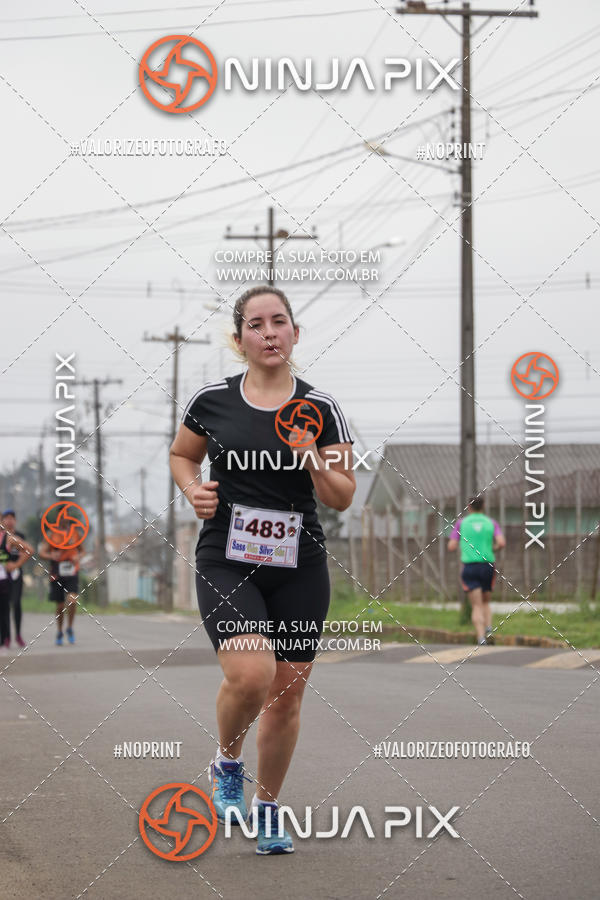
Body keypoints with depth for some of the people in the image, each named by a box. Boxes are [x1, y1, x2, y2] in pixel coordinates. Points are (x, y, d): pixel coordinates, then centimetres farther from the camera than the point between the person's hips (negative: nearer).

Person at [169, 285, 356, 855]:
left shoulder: (319, 410, 0)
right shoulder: (212, 400, -1)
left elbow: (342, 499, 1)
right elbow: (181, 454, 17)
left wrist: (314, 460, -18)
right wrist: (193, 489, -4)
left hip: (299, 569, 2)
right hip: (226, 562, -2)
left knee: (287, 695, 6)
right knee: (250, 674, -23)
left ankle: (266, 809, 27)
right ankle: (227, 762, 9)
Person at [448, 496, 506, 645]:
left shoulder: (461, 523, 6)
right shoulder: (491, 522, 8)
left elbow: (451, 546, 1)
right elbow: (501, 543, -6)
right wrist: (494, 548, 16)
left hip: (469, 566, -1)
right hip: (488, 565, 1)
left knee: (477, 606, -4)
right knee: (486, 602, 20)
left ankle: (481, 638, -20)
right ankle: (488, 630, -2)